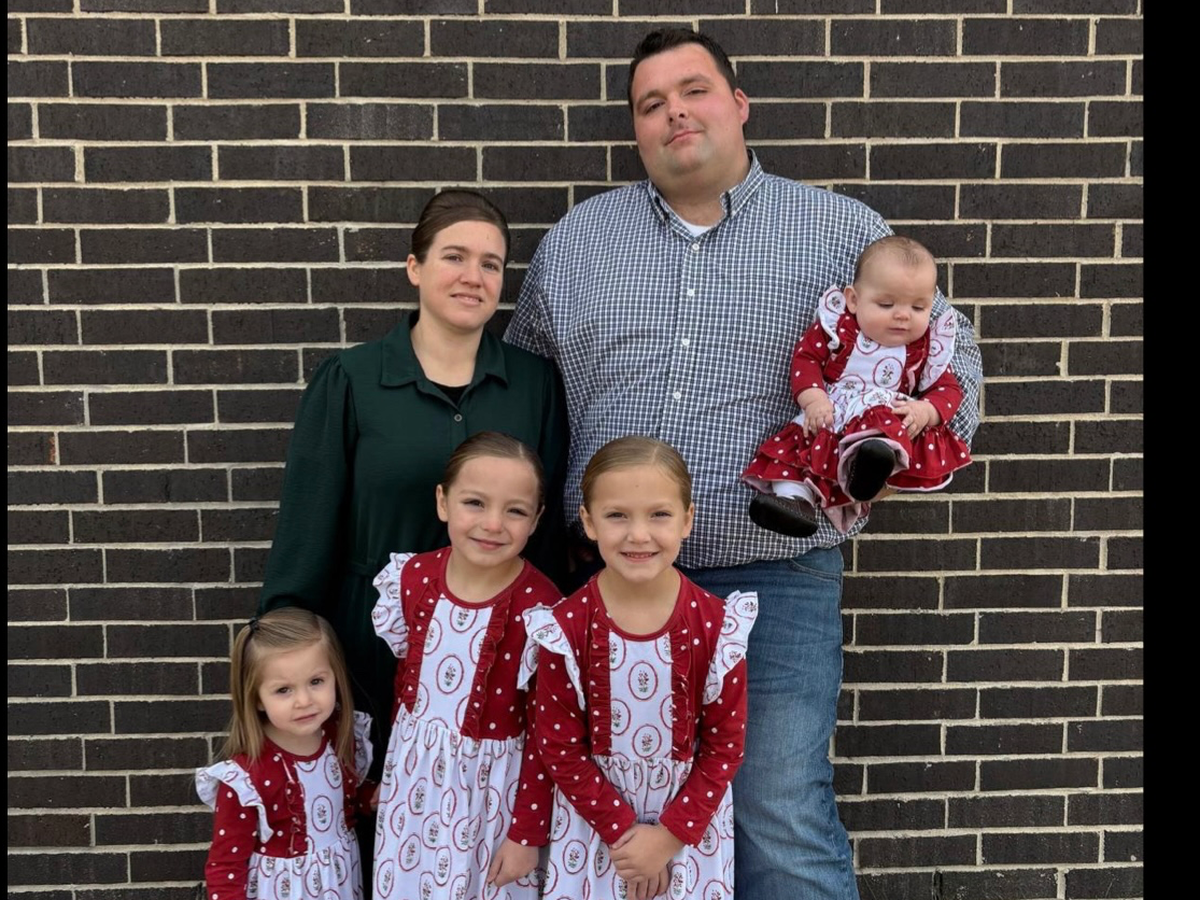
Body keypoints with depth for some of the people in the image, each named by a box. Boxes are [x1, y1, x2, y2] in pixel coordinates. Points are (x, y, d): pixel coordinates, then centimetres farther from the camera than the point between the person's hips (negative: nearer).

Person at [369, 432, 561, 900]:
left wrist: (527, 831, -11)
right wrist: (393, 764, 15)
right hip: (414, 772, 4)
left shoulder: (540, 609, -22)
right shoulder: (412, 577, -8)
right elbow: (404, 675, 6)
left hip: (489, 784, -4)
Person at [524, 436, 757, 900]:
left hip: (690, 825, 1)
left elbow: (725, 744, -7)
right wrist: (622, 831, -10)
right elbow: (559, 746, -9)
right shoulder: (565, 628, -15)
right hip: (594, 824, 0)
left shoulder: (716, 625, -13)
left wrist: (670, 835, -11)